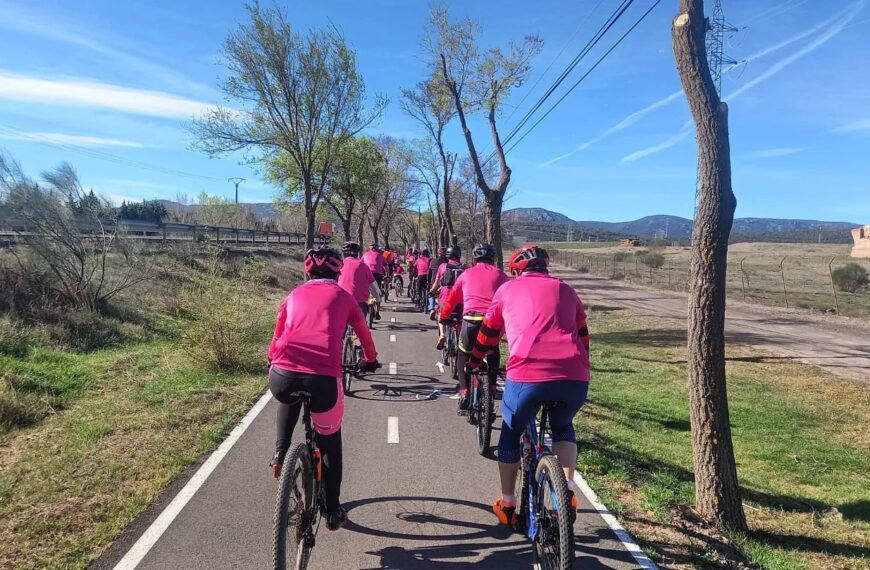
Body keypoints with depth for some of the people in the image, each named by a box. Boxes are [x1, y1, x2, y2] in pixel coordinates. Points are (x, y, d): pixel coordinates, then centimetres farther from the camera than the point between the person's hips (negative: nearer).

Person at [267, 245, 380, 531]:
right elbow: (364, 333, 35)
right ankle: (333, 511, 29)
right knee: (330, 439, 24)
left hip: (282, 376, 2)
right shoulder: (343, 296, 21)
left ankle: (280, 452, 26)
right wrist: (370, 360, 54)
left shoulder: (295, 294, 25)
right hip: (323, 379, -2)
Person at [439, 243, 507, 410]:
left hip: (471, 319, 0)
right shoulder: (500, 275, 17)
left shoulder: (467, 274, 18)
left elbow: (451, 299, 23)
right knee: (493, 357, 27)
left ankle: (464, 391, 7)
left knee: (463, 355, 22)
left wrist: (443, 317, 37)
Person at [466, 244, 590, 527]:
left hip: (527, 375, -2)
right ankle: (568, 492, 17)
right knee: (562, 428, 33)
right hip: (575, 377, 2)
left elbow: (487, 335, 29)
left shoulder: (508, 289, 20)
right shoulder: (565, 289, 24)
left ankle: (507, 504, 34)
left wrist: (472, 365, 46)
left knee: (510, 434, 25)